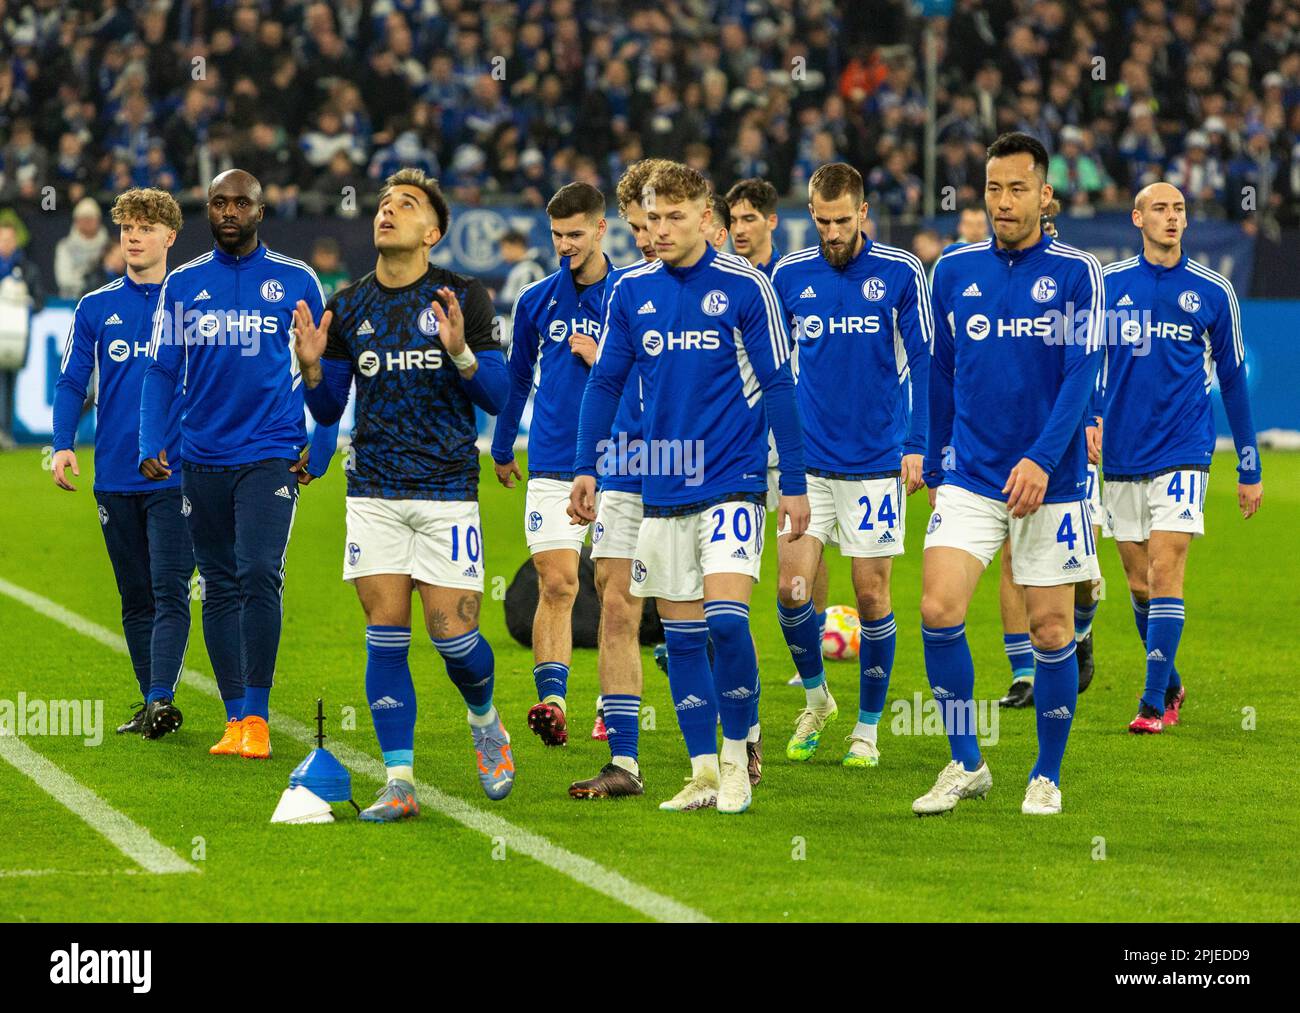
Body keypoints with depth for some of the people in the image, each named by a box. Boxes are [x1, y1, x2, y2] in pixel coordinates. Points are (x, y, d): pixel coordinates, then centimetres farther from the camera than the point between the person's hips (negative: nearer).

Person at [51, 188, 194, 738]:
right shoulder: (95, 308, 9)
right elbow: (71, 382, 9)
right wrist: (63, 445, -6)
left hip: (176, 472, -3)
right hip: (114, 477, 3)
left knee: (169, 590, -13)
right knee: (135, 598, 7)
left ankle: (160, 698, -19)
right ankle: (154, 708, 13)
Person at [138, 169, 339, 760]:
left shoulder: (296, 282, 3)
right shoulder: (182, 284, 8)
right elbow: (162, 371, 10)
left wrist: (320, 448, 2)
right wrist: (152, 445, -2)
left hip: (272, 454, -3)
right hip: (203, 460, 3)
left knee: (259, 575, -17)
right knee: (220, 588, 6)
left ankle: (257, 719, -13)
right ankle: (234, 718, 13)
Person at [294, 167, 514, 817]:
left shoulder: (463, 298, -2)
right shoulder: (347, 308, 7)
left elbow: (498, 398, -4)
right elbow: (328, 410, 13)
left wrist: (461, 351, -21)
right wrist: (311, 367, -8)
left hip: (448, 490, -3)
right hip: (374, 491, 3)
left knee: (452, 632, -6)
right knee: (385, 635, -4)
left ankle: (486, 724, 26)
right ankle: (400, 782, 0)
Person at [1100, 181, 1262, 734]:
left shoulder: (1213, 291, 2)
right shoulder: (1107, 284, 3)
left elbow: (1232, 378, 9)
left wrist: (1249, 466, 10)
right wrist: (1089, 418, -8)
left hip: (1183, 451, -2)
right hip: (1121, 455, 2)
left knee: (1164, 572, -13)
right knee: (1138, 580, 9)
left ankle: (1155, 702, -11)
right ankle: (1170, 685, 28)